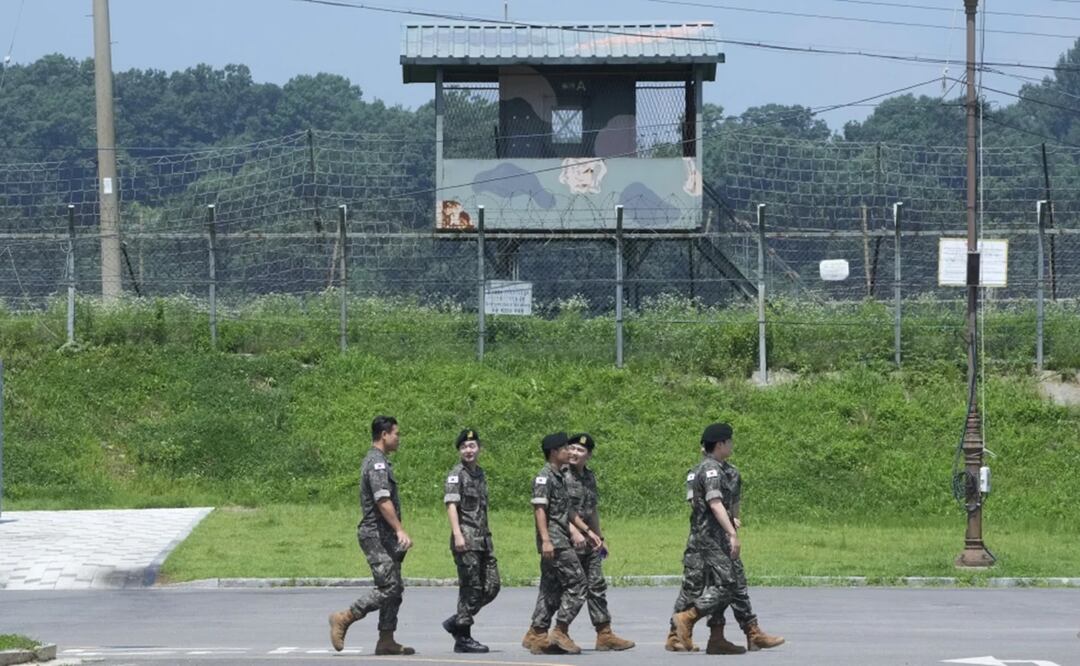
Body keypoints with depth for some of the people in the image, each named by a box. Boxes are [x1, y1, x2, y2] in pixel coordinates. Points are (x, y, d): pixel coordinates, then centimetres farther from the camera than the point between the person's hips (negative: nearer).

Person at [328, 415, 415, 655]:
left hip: (384, 536, 10)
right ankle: (344, 618, -7)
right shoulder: (377, 463, -14)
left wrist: (397, 535, 25)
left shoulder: (376, 462, 18)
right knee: (388, 587, -12)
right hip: (377, 534, -10)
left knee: (395, 589, 8)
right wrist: (400, 530, -28)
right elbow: (383, 501, -24)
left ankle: (386, 640, 7)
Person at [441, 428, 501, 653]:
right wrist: (457, 534, -25)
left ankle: (456, 622, 16)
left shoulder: (480, 473, 18)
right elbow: (451, 504, -15)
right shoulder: (456, 474, -6)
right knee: (471, 587, -6)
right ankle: (463, 638, 1)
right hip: (466, 540, -8)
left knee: (491, 587, 5)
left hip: (483, 539, 8)